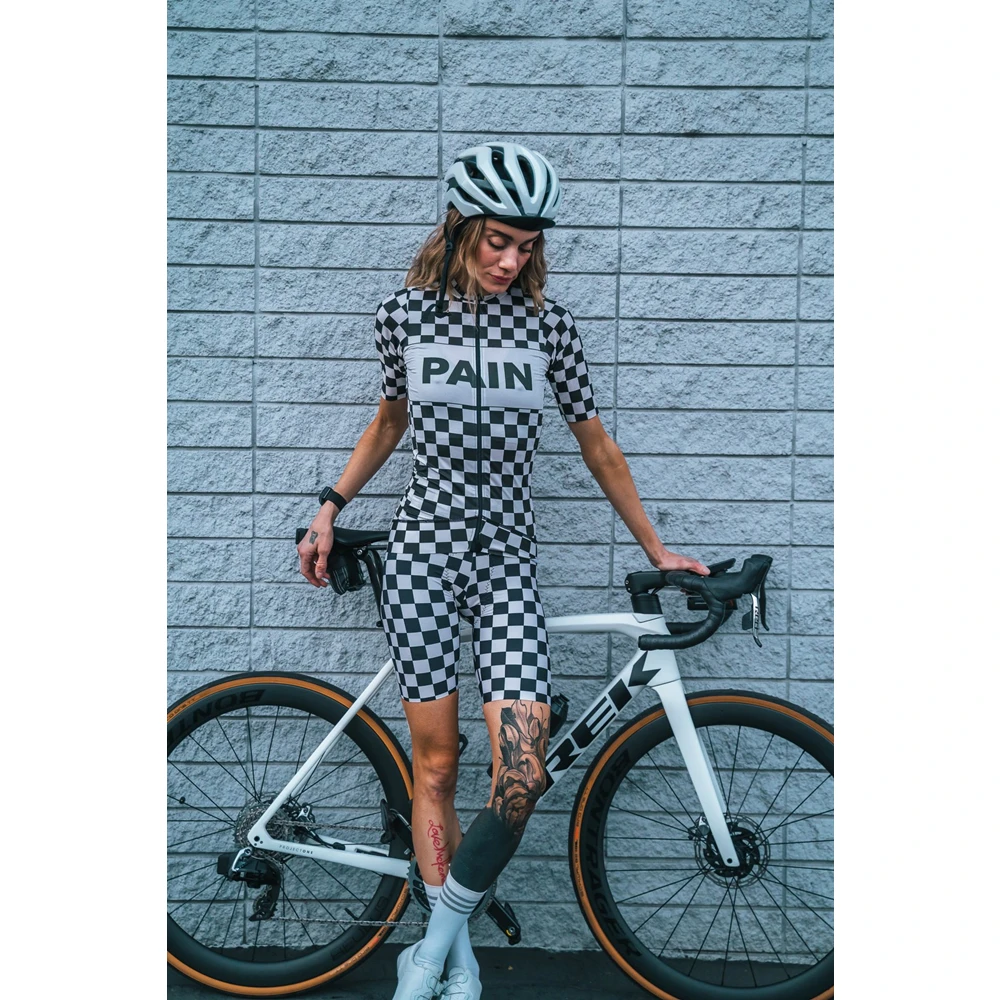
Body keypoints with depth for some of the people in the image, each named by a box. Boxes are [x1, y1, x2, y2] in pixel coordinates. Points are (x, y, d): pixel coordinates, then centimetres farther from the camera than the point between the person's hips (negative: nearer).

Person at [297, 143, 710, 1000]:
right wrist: (330, 510, 17)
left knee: (524, 770, -12)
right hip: (423, 550, 0)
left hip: (506, 557, 0)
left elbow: (596, 444, 8)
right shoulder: (404, 314, 1)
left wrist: (656, 549, 12)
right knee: (435, 761, 4)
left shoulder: (547, 321, 1)